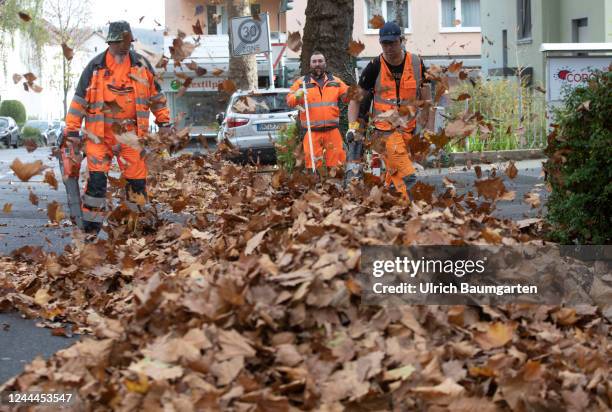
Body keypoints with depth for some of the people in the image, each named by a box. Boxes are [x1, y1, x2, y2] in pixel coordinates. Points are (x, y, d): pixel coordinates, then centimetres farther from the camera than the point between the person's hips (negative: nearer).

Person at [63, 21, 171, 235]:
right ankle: (90, 229, 1)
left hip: (132, 134, 2)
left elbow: (156, 95, 14)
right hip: (100, 134, -2)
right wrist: (72, 131, 0)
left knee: (137, 180, 5)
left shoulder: (142, 65, 5)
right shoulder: (95, 67, -1)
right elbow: (80, 99, 2)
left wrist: (164, 122, 11)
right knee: (96, 179, -8)